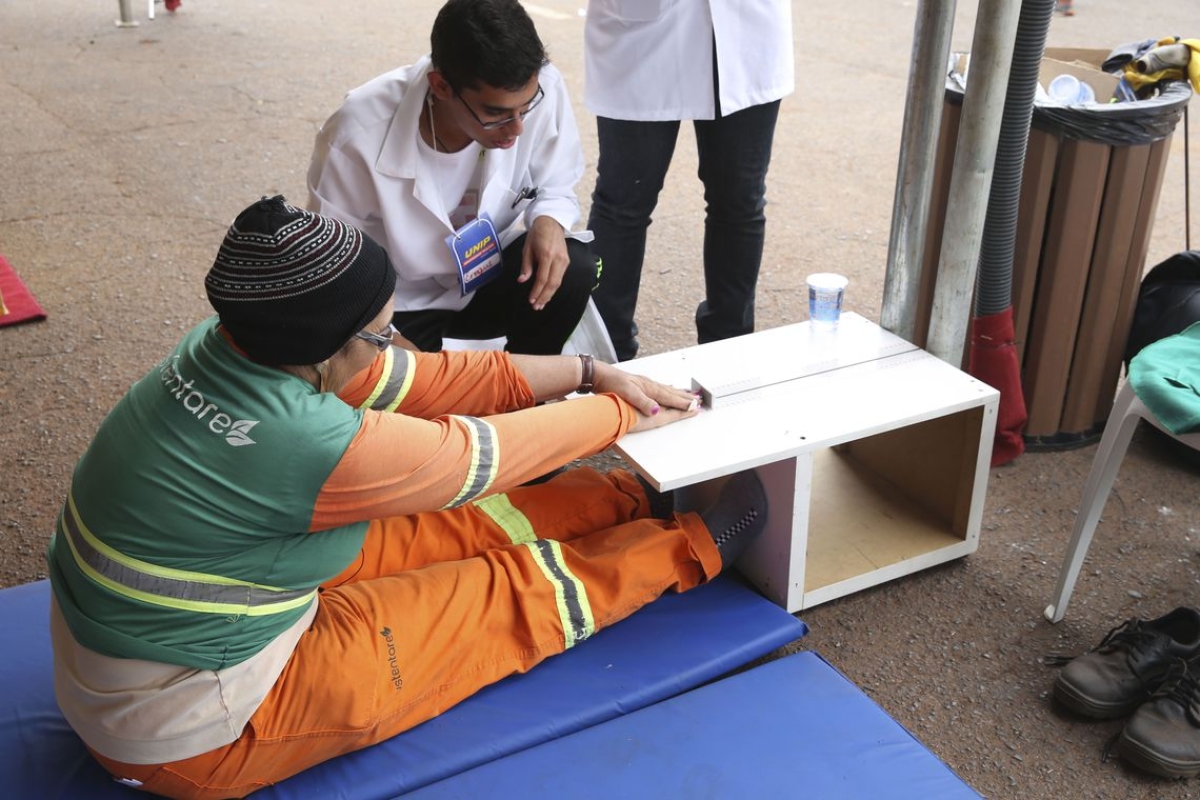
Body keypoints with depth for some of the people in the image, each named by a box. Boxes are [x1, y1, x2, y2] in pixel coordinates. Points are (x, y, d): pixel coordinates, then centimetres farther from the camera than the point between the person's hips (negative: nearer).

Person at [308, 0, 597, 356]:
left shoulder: (543, 88, -22)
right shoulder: (358, 137, -30)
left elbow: (555, 188, -3)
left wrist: (548, 221, -27)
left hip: (489, 272, 3)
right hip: (398, 304, -3)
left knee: (573, 271, -23)